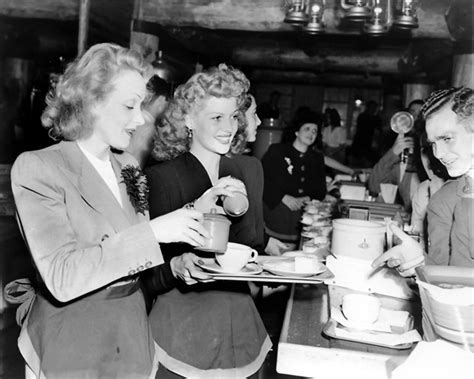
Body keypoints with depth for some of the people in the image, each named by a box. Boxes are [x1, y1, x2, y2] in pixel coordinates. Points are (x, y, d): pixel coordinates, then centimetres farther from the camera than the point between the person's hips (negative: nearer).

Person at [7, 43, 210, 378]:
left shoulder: (128, 168, 4)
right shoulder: (37, 168, -14)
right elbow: (62, 278, -24)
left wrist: (175, 265, -6)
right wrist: (153, 231, -27)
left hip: (133, 337, 6)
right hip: (70, 349, -5)